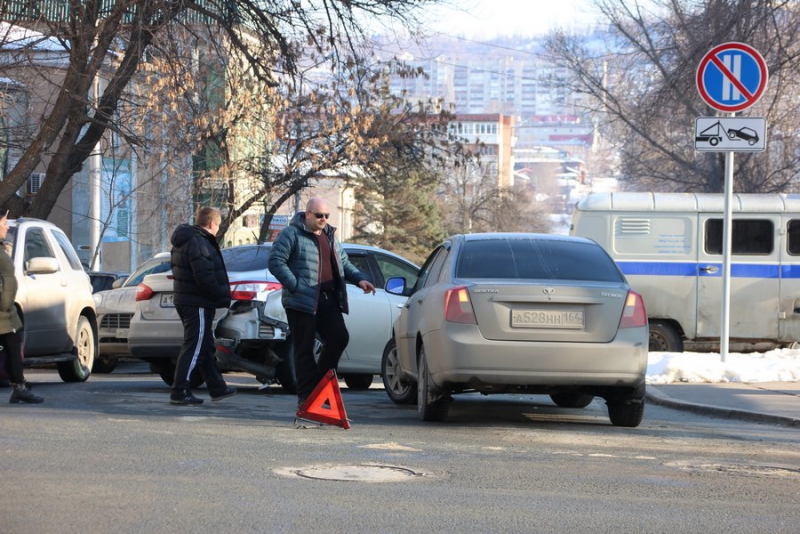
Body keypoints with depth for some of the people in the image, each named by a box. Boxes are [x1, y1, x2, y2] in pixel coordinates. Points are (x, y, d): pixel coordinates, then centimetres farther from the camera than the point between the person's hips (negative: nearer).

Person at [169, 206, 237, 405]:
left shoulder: (184, 241, 16)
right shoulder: (198, 242, -17)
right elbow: (204, 276, -25)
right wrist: (222, 296, -14)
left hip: (186, 300, 11)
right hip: (198, 304, -11)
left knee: (205, 346, 18)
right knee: (194, 347, -7)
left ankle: (217, 388, 27)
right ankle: (179, 392, -6)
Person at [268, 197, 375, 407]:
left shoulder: (330, 236, 20)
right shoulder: (291, 234, -4)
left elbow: (343, 263, 29)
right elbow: (275, 262, -11)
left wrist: (360, 278, 11)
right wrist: (295, 286, -18)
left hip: (328, 300, 7)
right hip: (302, 302, -6)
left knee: (339, 338, -6)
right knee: (304, 349, -3)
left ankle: (320, 382, 10)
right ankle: (306, 396, 1)